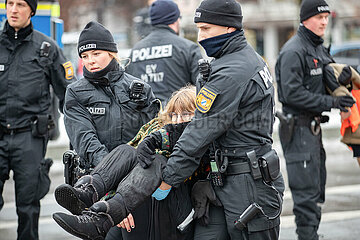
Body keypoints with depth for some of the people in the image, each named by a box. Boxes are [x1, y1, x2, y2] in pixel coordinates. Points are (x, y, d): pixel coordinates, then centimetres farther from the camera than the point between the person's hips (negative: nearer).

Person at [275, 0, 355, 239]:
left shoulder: (319, 48, 16)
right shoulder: (294, 51, -14)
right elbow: (292, 94, -21)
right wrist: (330, 102, -20)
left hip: (313, 126, 10)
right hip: (298, 127, -10)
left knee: (317, 186, 15)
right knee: (307, 189, -10)